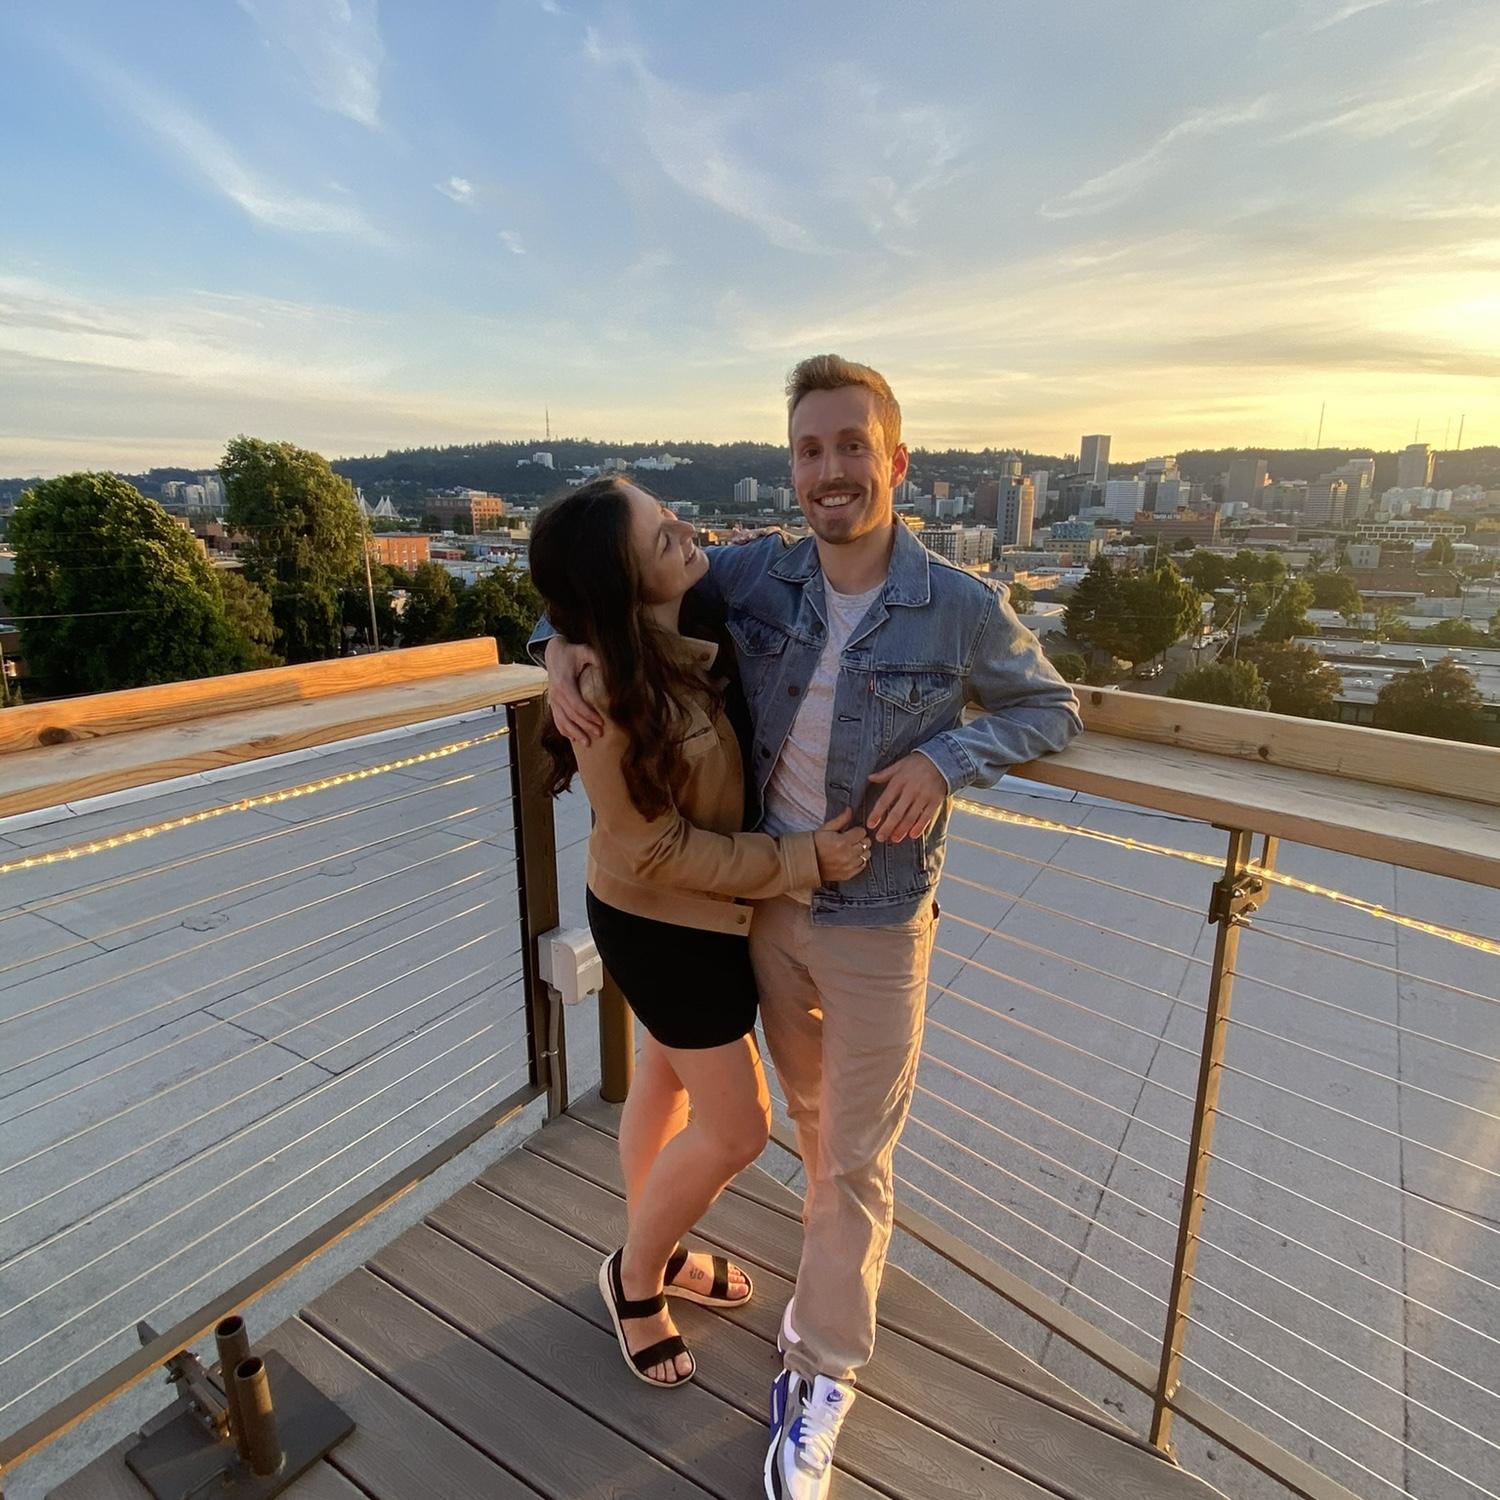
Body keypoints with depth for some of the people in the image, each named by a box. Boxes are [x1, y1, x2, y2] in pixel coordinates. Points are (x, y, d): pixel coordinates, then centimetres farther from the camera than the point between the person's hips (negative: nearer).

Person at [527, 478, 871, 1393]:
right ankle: (636, 1278, 33)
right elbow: (656, 850, -24)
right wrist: (801, 861, -21)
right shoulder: (617, 697, -30)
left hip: (681, 916, 8)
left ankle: (653, 1251, 49)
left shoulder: (681, 639, -6)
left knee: (671, 1079, 24)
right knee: (737, 1127, 5)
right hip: (669, 926, -8)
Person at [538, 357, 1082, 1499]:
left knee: (854, 1157, 12)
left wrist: (946, 757, -19)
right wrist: (562, 644, -15)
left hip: (876, 925, -3)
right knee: (811, 1115, 26)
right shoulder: (752, 576, -8)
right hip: (763, 902, 4)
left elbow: (1051, 708, -1)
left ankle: (823, 1372, 35)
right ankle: (849, 1245, 56)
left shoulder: (962, 609, -15)